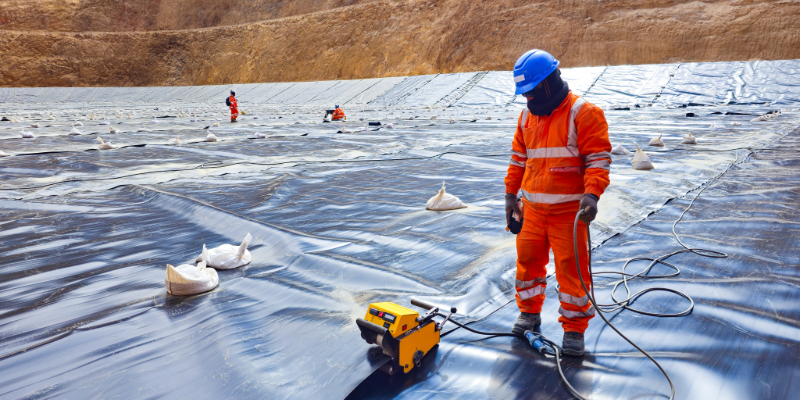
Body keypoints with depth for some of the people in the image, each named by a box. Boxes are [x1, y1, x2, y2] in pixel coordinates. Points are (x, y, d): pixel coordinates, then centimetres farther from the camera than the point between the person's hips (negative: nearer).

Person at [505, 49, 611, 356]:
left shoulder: (583, 113, -8)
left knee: (571, 268, 1)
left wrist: (592, 194, -25)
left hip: (568, 211, -5)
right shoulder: (527, 117, 11)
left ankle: (574, 327, 16)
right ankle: (530, 312, 32)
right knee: (528, 260, 12)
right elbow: (518, 159, 18)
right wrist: (511, 196, 17)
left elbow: (598, 159, -12)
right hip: (532, 209, 6)